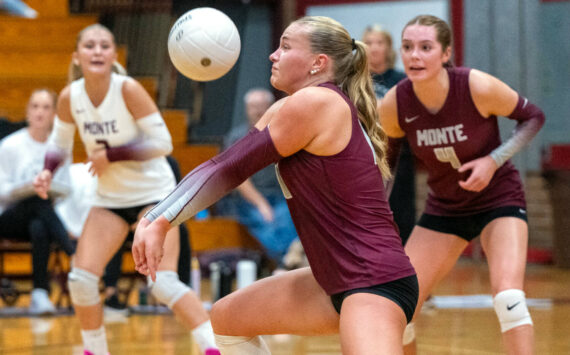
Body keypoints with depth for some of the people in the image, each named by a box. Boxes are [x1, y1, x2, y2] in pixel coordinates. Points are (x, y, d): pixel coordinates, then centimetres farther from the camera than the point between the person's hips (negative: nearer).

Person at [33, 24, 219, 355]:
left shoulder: (128, 89, -21)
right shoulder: (69, 97, -7)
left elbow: (163, 142, -19)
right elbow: (60, 143, 9)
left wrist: (113, 155, -25)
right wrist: (48, 171, -10)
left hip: (154, 193, -5)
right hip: (111, 199, 5)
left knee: (163, 283, -20)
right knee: (81, 278, -4)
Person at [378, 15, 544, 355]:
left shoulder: (479, 87, -24)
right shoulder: (394, 105, -16)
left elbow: (534, 117, -8)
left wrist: (494, 160, -21)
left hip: (499, 199, -3)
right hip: (444, 208, 3)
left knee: (508, 297, -26)